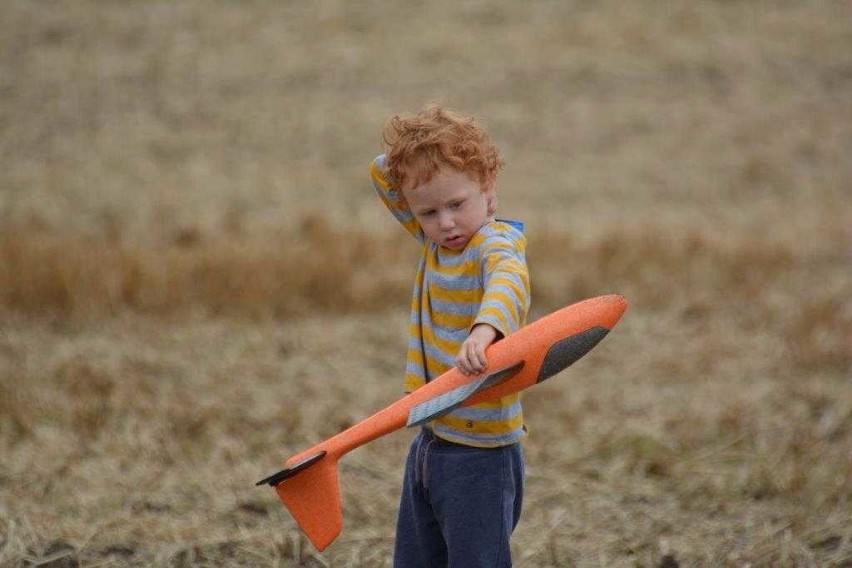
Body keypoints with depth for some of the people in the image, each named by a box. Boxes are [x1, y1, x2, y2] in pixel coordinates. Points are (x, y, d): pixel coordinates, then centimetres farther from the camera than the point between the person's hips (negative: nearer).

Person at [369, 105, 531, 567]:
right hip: (431, 441, 8)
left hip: (480, 453, -8)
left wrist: (487, 327, -63)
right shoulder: (435, 240, 6)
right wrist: (410, 156, -5)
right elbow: (382, 176, 17)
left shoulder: (497, 241, -18)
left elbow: (508, 278, -42)